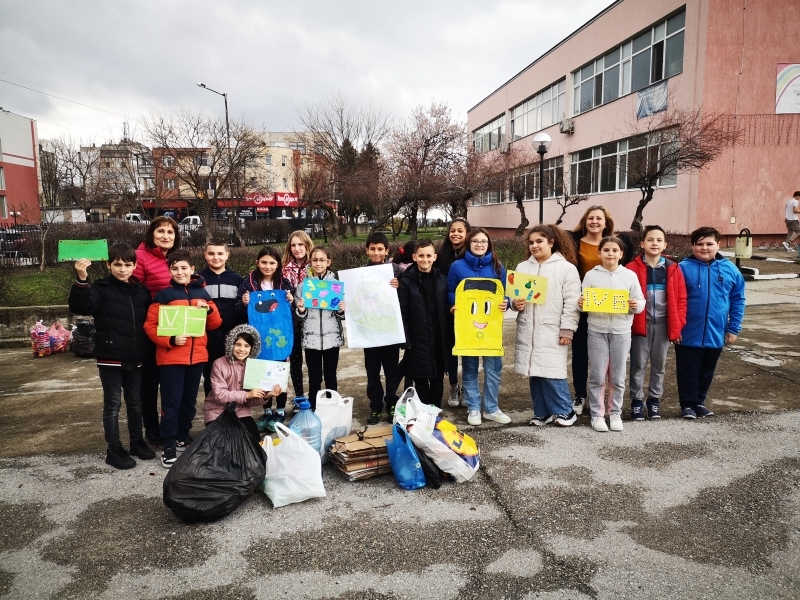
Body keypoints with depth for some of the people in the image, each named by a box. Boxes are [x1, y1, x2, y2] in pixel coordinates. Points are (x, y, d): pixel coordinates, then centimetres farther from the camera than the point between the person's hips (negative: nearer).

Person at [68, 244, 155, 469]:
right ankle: (114, 450, 14)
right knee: (112, 404, 5)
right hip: (110, 358, -4)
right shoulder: (102, 289, -7)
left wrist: (147, 351, 3)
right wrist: (81, 280, -38)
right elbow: (80, 307, -24)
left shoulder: (141, 291, 7)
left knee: (135, 401, 16)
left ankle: (137, 442, 31)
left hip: (135, 358, 5)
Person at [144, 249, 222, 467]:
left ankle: (183, 437, 29)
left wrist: (209, 310, -9)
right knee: (172, 401, -3)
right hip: (171, 357, -4)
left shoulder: (202, 293, 8)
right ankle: (169, 446, 5)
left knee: (189, 400, 14)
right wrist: (170, 340, -21)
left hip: (197, 356, 4)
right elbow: (150, 326, -7)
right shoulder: (163, 295, -4)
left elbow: (215, 324, 11)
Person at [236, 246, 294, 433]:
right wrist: (244, 303, -20)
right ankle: (267, 411, 23)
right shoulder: (248, 282, -2)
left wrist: (291, 302, -15)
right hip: (258, 336, 0)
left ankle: (280, 411, 19)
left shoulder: (284, 283, 1)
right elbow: (239, 311, 0)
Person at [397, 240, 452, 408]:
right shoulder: (406, 281, -6)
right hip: (418, 341, -3)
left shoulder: (442, 279, 4)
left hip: (439, 340, 3)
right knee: (420, 381, 7)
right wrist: (405, 340, -13)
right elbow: (402, 314, -8)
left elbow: (447, 310, 6)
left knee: (438, 379, 13)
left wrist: (449, 337, 3)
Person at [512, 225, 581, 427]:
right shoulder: (522, 267, 12)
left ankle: (565, 411, 11)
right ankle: (542, 412, 19)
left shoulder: (566, 268, -2)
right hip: (528, 330, 5)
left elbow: (571, 303, -7)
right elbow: (513, 294, 17)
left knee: (551, 372, -6)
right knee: (534, 372, 8)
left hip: (552, 331, -5)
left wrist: (567, 330, -12)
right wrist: (515, 303, -6)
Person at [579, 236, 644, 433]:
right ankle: (597, 414, 13)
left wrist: (636, 305, -16)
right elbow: (584, 304, 5)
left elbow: (640, 302, 5)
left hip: (621, 331, 1)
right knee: (597, 376, 3)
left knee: (618, 376, 8)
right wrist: (580, 304, -17)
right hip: (596, 330, -1)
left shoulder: (630, 275, 4)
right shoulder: (591, 275, 3)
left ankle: (615, 413, 21)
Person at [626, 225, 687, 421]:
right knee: (639, 364, 5)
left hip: (663, 324, 3)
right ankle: (637, 401, 17)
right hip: (640, 323, -3)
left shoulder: (673, 269, 2)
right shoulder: (633, 268, -7)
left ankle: (654, 399, 27)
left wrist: (678, 324, 0)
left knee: (659, 364, 13)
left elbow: (681, 298, 5)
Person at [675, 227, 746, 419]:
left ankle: (699, 402, 35)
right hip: (688, 334, -3)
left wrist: (734, 328, 2)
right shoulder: (684, 268, -10)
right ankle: (688, 404, 23)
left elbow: (738, 300, 5)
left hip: (716, 335, 3)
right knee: (688, 372, 8)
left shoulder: (729, 269, -1)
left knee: (707, 372, 18)